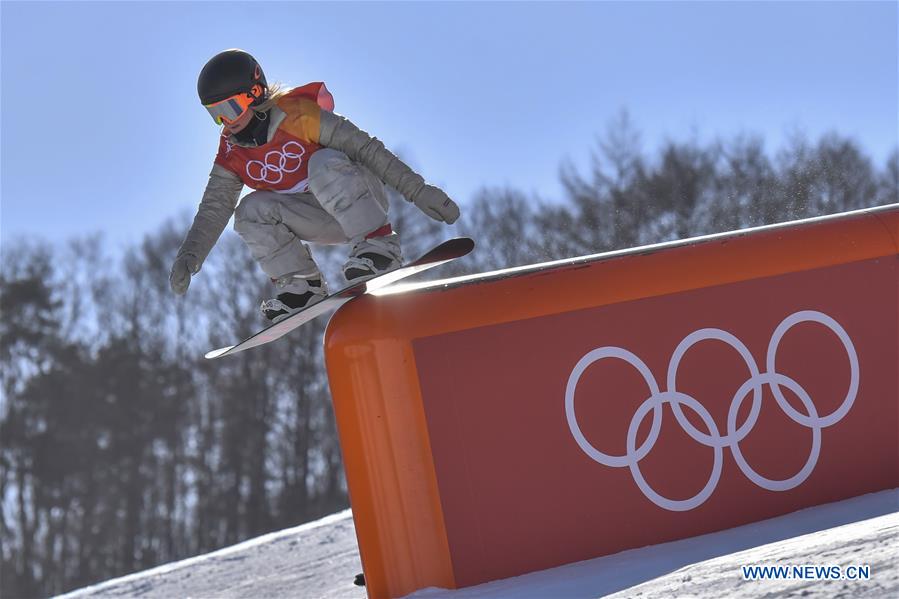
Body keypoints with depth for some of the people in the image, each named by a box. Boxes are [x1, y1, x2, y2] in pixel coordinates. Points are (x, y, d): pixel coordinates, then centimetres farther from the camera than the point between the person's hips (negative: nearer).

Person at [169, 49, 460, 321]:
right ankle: (302, 283, -9)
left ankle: (379, 244, -31)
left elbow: (364, 147, -19)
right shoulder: (231, 153, -1)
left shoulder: (296, 113, -19)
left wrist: (417, 191, -21)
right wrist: (189, 257, -19)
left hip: (361, 198, -5)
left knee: (324, 164, -35)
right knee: (250, 210, -17)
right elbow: (214, 208, -2)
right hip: (323, 222, 6)